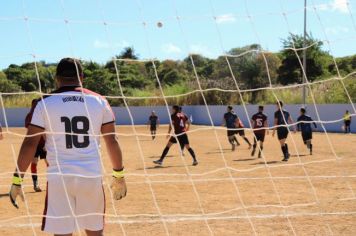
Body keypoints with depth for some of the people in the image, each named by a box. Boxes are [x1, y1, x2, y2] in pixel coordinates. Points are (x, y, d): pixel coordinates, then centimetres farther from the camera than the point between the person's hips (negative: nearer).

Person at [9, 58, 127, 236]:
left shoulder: (45, 103, 0)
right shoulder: (99, 102, 4)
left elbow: (30, 143, -3)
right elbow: (112, 141, 6)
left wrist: (17, 180, 2)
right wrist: (118, 175, 15)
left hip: (59, 178, -1)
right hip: (92, 177, 2)